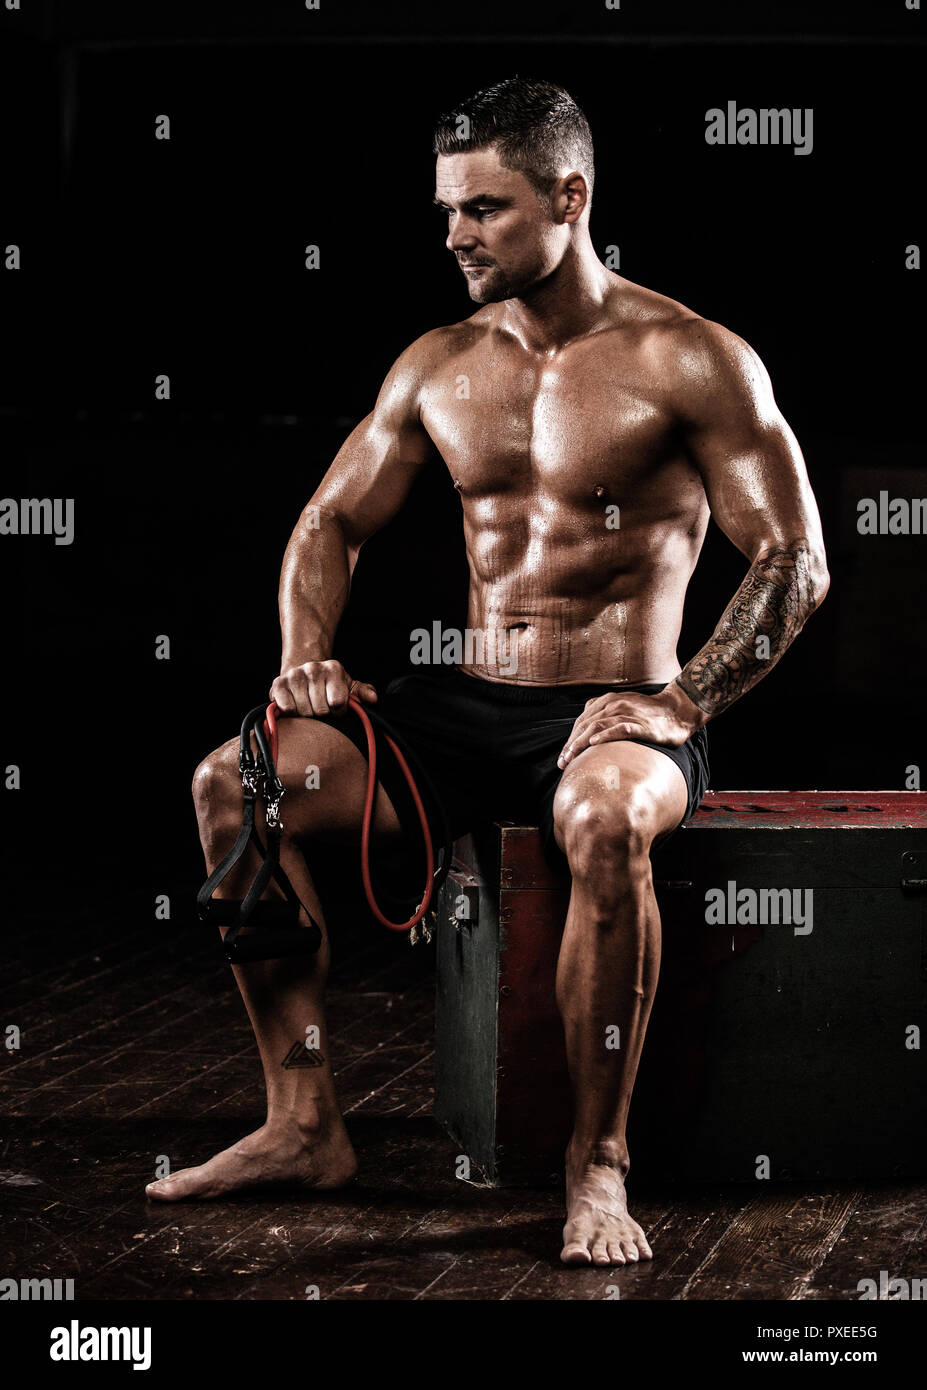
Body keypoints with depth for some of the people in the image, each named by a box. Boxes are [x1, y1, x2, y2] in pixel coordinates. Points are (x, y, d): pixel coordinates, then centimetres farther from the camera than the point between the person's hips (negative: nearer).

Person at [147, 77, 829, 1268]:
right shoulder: (438, 367, 11)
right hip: (468, 704, 6)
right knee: (235, 784, -16)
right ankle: (304, 1122, -10)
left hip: (617, 711, -5)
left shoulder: (689, 362, -6)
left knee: (602, 822, -42)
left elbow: (795, 561, -7)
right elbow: (331, 521, 20)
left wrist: (681, 702, -19)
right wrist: (305, 659, 1)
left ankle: (597, 1161, -25)